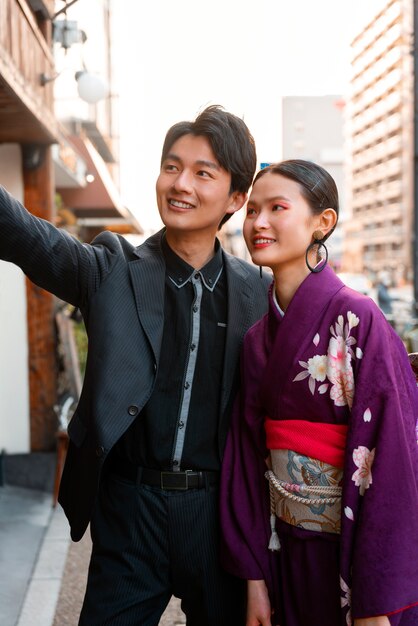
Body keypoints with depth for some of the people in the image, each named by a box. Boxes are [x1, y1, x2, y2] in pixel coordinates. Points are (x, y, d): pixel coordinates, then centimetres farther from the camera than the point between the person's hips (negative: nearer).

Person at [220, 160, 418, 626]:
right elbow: (250, 456, 5)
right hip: (286, 551, 5)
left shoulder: (357, 321, -16)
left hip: (352, 555, -5)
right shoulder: (257, 337, 2)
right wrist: (254, 576, 4)